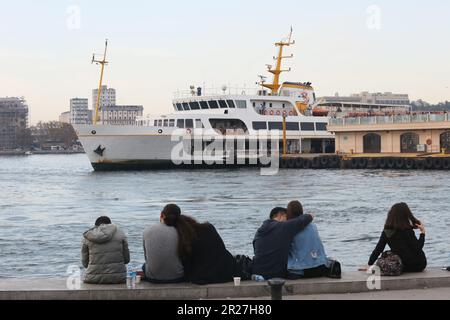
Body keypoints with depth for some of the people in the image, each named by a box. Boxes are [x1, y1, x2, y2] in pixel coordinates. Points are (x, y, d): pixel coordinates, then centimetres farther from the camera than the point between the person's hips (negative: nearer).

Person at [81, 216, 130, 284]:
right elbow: (126, 259, 9)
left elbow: (85, 263, 11)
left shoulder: (87, 237, 7)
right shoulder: (120, 233, 7)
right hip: (117, 278, -1)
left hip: (94, 279, 1)